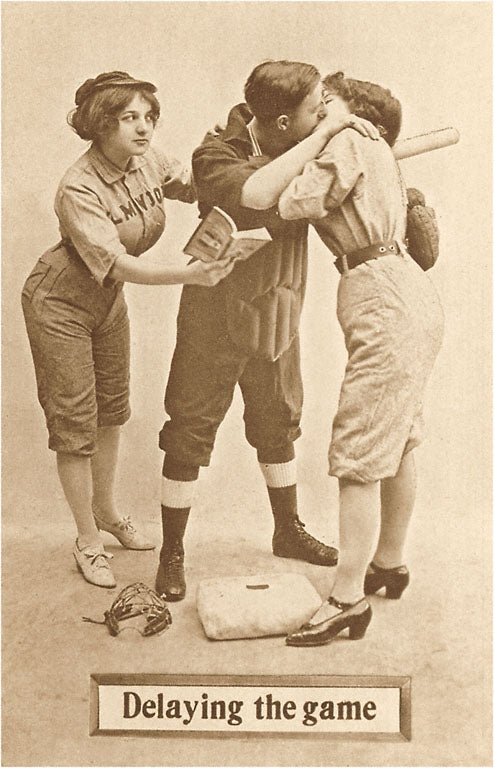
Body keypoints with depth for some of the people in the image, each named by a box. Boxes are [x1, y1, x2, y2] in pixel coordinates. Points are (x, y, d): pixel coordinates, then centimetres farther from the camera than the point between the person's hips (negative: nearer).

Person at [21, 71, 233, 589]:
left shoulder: (146, 161, -12)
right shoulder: (78, 191, -31)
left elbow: (196, 187, 3)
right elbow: (116, 264, -37)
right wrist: (188, 274, -46)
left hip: (107, 303, 7)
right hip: (60, 307, -7)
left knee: (111, 410, 18)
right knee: (75, 425, 0)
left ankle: (107, 512, 39)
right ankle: (87, 541, 18)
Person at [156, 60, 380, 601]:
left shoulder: (303, 147, -4)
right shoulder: (215, 155, -22)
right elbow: (258, 193, -43)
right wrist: (325, 134, -36)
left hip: (277, 314, 6)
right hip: (216, 318, -5)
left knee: (277, 425, 19)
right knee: (190, 433, 1)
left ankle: (289, 533, 39)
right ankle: (171, 555, 18)